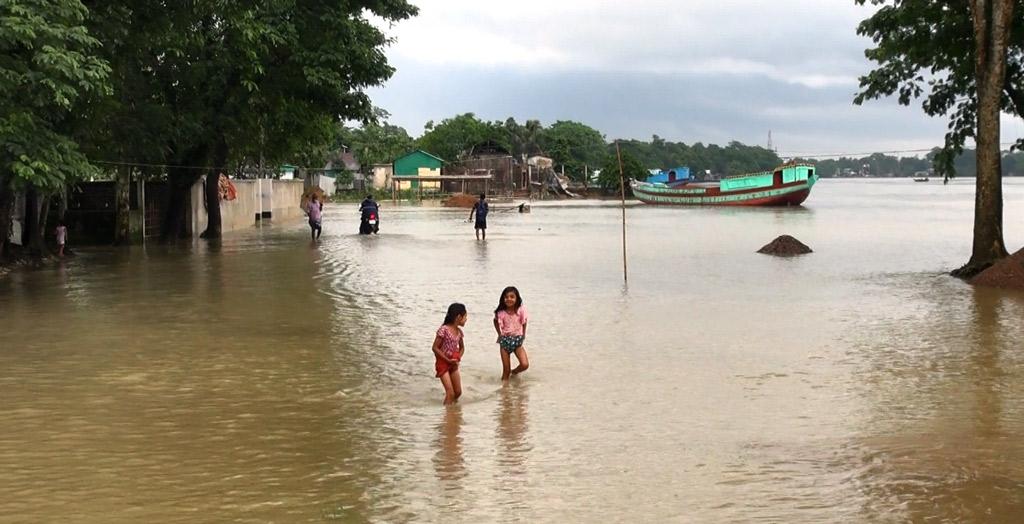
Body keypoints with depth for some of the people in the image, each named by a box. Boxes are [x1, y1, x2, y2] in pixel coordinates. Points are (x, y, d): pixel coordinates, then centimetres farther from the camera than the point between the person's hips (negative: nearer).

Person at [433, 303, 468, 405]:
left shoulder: (459, 331, 4)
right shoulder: (444, 329, -18)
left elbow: (462, 347, 19)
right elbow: (435, 348, -17)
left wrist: (458, 358, -1)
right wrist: (448, 360, -17)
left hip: (453, 364, 7)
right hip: (442, 363, -7)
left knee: (458, 392, 8)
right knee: (450, 393, -13)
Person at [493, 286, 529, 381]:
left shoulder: (521, 310, -13)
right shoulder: (501, 313, -12)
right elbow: (496, 321, 8)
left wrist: (523, 335, 5)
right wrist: (500, 334, 3)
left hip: (517, 340, 1)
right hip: (505, 340, 0)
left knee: (525, 365, -15)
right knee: (506, 371, 1)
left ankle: (514, 372, 16)